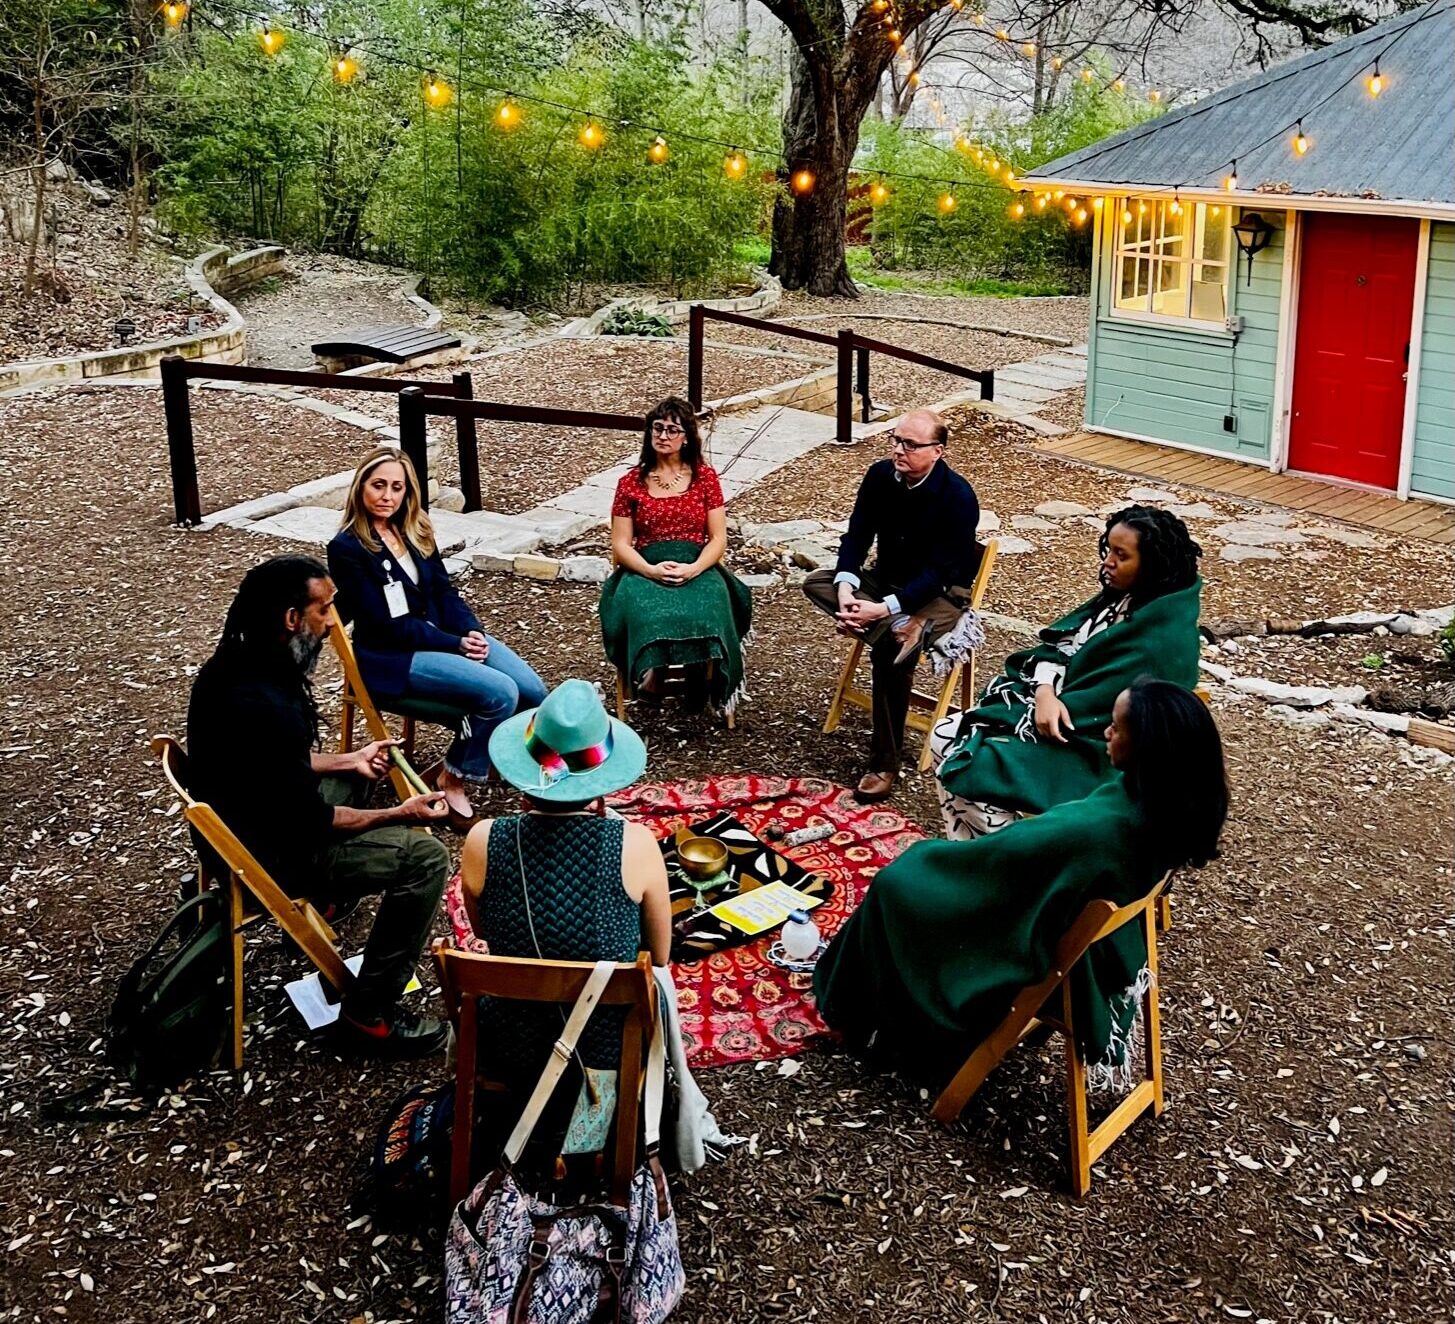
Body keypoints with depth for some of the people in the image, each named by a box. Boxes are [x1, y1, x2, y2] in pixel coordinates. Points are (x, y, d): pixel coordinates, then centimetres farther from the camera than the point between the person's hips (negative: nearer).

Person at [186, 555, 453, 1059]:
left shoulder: (229, 667, -4)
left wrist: (347, 761, 11)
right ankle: (368, 1013, -8)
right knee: (425, 856, -15)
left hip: (239, 821, 10)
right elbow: (308, 823, -25)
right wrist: (399, 815, -16)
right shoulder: (268, 707, -34)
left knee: (362, 776, 28)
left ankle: (325, 898, 39)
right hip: (270, 857, -10)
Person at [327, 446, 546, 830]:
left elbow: (444, 591, 9)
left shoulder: (414, 530, 8)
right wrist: (455, 644, -18)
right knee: (500, 694, -25)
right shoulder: (347, 549, -14)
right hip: (392, 656, -7)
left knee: (533, 692, -12)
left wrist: (472, 631, -11)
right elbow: (387, 625, -16)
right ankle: (451, 782, -7)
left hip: (446, 633, 7)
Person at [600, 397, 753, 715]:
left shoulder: (704, 476, 11)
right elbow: (621, 544, 6)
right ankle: (651, 669, -21)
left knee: (709, 604, -36)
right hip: (645, 569, 0)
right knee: (639, 604, -37)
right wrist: (650, 571, -15)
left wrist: (693, 569, -15)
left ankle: (701, 672, -18)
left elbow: (718, 538, 5)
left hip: (697, 566, 0)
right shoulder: (631, 482, 11)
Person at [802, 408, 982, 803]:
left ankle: (884, 765, -23)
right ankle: (903, 629, -30)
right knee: (816, 582, -17)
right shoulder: (880, 475, -6)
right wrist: (846, 589, -23)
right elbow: (856, 536, -4)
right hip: (886, 581, 6)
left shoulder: (958, 496, -23)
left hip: (940, 594, -6)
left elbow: (939, 572, -25)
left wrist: (884, 609, -34)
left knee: (889, 647, -33)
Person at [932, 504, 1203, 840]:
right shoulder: (1122, 598, 5)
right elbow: (1056, 646, 3)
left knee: (972, 767, -19)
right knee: (945, 737, -1)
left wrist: (1045, 707, -15)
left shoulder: (1164, 638, -22)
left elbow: (1105, 708, -24)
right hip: (1056, 705, 9)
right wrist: (1046, 693, -17)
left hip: (1088, 745, -9)